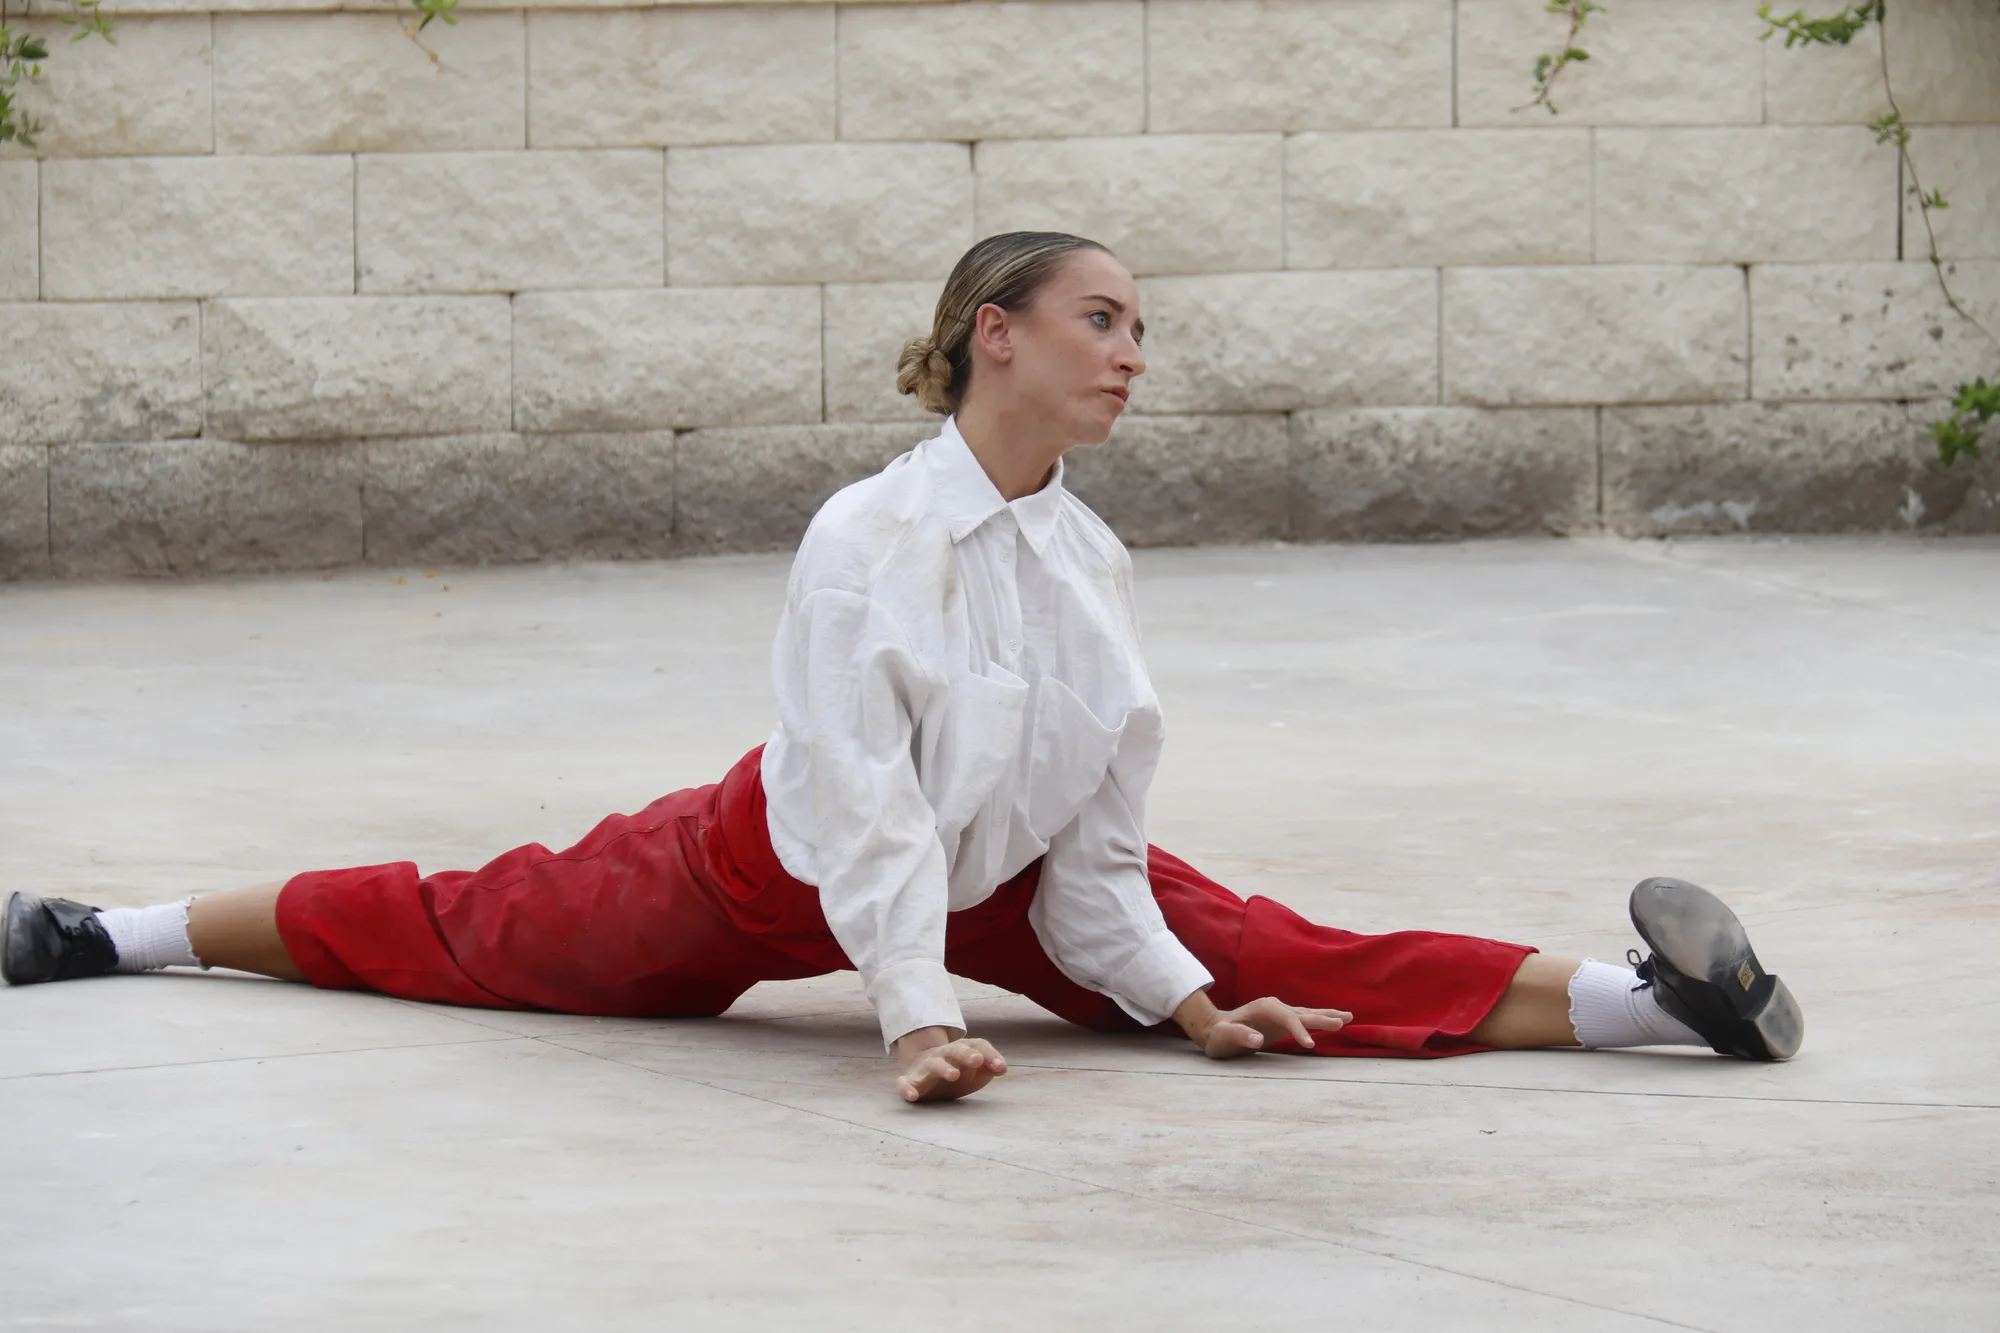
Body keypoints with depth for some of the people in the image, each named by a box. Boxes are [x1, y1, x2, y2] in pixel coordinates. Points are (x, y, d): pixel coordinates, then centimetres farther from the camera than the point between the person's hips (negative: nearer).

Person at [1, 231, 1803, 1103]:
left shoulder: (1092, 560, -11)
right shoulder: (869, 541, -30)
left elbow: (1098, 842, -4)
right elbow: (868, 815, -30)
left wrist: (1185, 1002, -11)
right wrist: (916, 1021, -32)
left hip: (1001, 884, 5)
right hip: (777, 875, -5)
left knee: (1271, 965, -10)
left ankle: (1626, 997, -25)